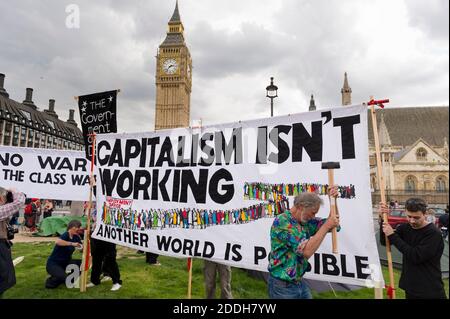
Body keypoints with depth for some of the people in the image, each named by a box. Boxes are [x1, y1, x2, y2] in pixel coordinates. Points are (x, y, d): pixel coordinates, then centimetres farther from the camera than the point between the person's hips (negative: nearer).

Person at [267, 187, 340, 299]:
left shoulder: (305, 221, 3)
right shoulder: (281, 221, -23)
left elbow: (335, 223, 7)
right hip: (283, 286, -7)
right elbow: (307, 251, -29)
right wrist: (326, 226, -23)